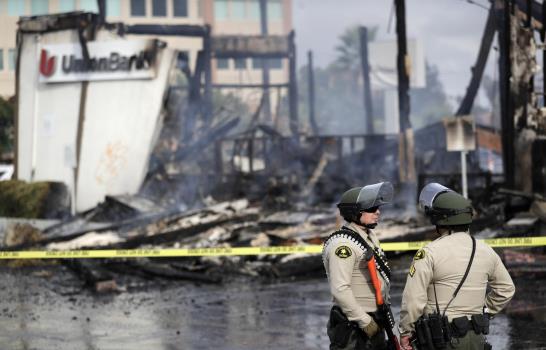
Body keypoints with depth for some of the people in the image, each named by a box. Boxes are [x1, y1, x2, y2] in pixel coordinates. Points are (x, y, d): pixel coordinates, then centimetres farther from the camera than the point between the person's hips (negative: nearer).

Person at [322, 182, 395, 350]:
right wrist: (364, 321, -22)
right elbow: (340, 289, -26)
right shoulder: (343, 244, -19)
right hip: (353, 328, -10)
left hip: (373, 324, 10)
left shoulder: (370, 236, 13)